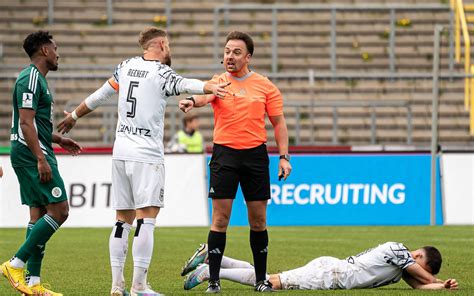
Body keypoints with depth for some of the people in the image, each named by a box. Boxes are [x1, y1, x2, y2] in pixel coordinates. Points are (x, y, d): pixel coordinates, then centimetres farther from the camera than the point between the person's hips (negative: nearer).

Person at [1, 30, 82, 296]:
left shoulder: (38, 79, 19)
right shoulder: (30, 79, -13)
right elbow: (26, 123, -20)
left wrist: (58, 140, 24)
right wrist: (41, 159, -24)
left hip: (32, 154, 11)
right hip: (32, 154, -11)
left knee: (39, 215, 8)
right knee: (59, 210, -12)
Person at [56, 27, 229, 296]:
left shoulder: (127, 66, 11)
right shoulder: (162, 74, -8)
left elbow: (101, 94, 23)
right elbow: (187, 85, -30)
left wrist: (74, 116, 37)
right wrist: (211, 88, -48)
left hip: (121, 153, 7)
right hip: (147, 156, -7)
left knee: (123, 220, 10)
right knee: (146, 218, -9)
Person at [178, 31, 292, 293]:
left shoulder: (265, 86, 6)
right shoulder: (218, 82, 2)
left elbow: (279, 123, 9)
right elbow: (205, 96, -21)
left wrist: (284, 156, 0)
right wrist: (192, 101, -45)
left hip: (255, 154, 1)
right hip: (224, 153, -1)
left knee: (258, 220, 6)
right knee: (220, 219, -4)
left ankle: (261, 279, 16)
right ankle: (213, 280, -1)